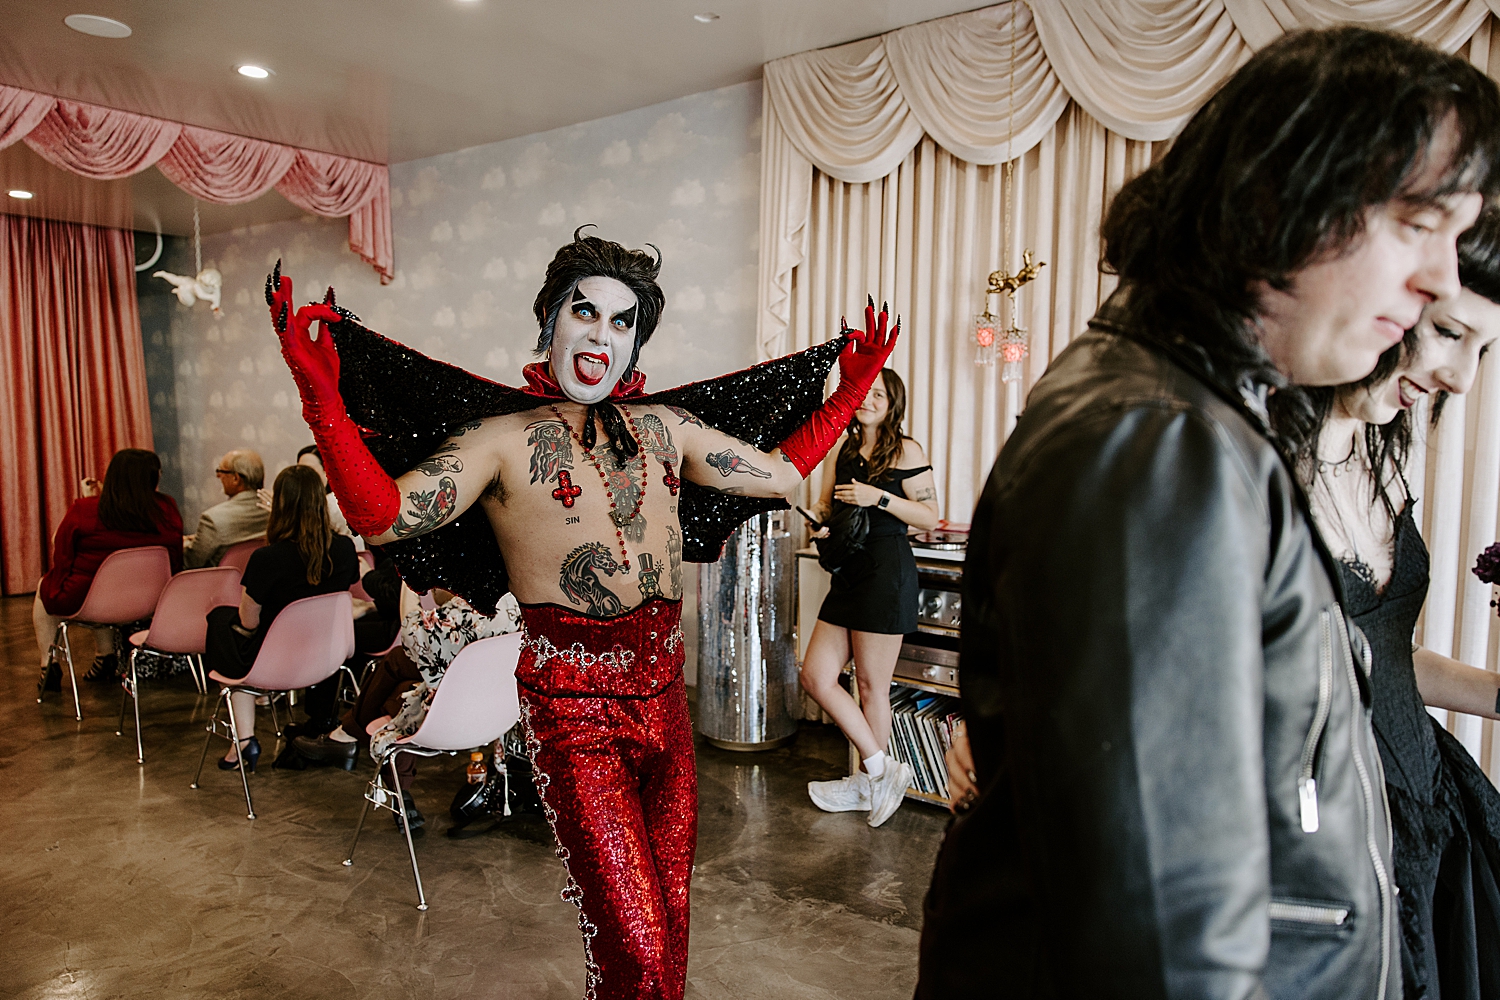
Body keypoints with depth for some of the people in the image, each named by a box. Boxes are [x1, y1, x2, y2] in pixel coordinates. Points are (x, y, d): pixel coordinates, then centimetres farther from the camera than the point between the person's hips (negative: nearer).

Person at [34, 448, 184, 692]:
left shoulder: (84, 511, -17)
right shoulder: (167, 510, -11)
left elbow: (59, 544, 2)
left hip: (80, 601, -3)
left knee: (45, 587, 32)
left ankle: (49, 667, 33)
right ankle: (106, 658, 41)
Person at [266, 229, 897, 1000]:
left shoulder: (666, 427, 12)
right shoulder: (500, 437, -3)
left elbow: (783, 472, 18)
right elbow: (383, 515, -14)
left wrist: (854, 385, 19)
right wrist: (319, 389, -25)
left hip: (664, 697, 5)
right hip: (574, 708, -5)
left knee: (669, 918, 16)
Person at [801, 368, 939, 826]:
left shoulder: (905, 451, -5)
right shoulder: (845, 451, 15)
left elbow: (930, 516, -9)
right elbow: (825, 503, 22)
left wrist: (879, 497, -17)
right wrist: (821, 521, 0)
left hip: (887, 570, -8)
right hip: (849, 572, 8)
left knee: (871, 683, 2)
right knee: (815, 675, 4)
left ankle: (868, 781, 21)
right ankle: (882, 770, 16)